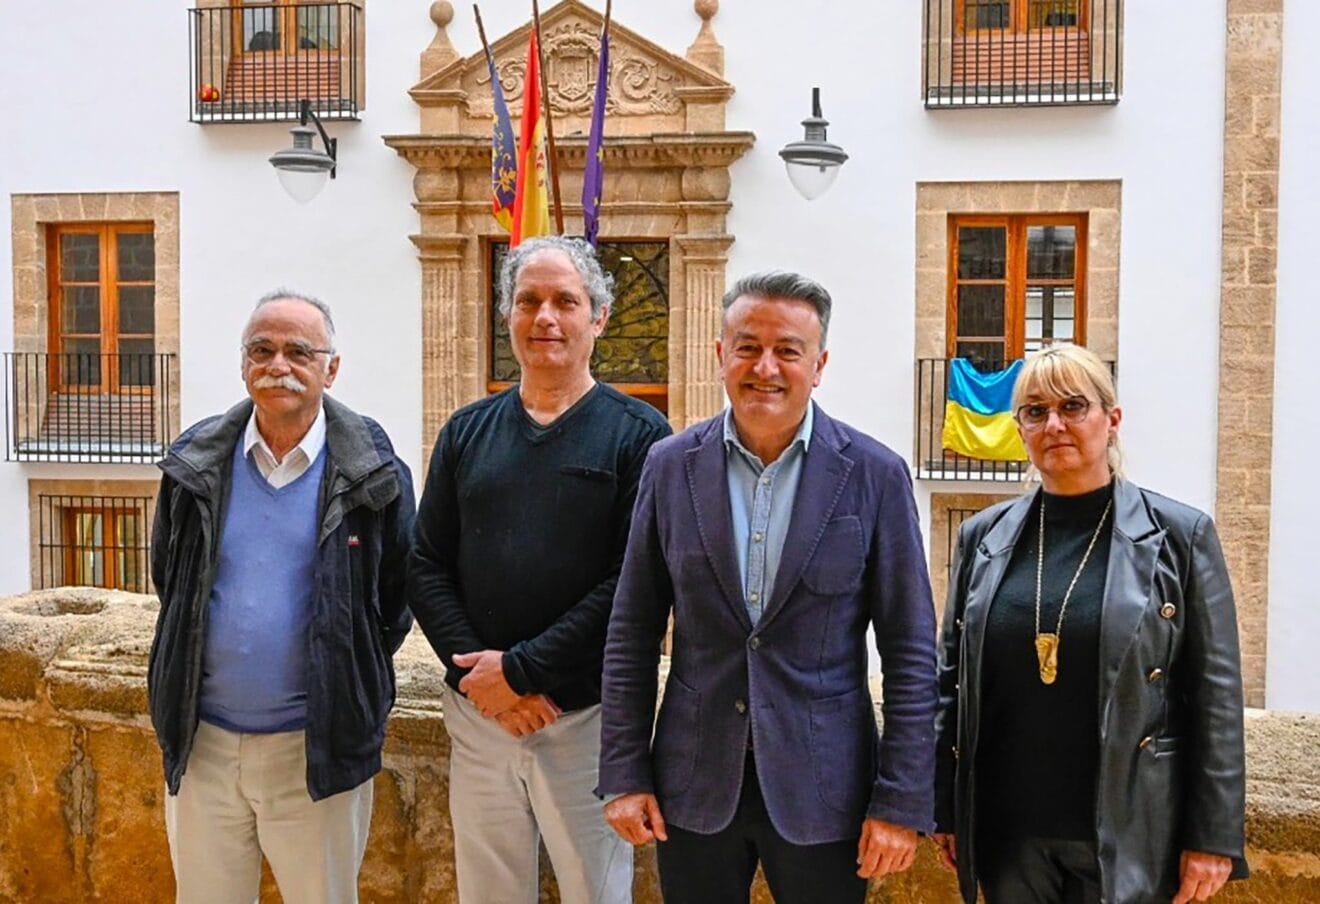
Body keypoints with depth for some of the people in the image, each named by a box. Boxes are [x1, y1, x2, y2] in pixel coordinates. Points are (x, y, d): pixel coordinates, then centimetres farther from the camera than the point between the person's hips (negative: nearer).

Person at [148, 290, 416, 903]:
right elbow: (168, 578, 15)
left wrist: (353, 680, 3)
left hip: (319, 747, -3)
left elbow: (401, 591, 2)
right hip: (203, 742, 3)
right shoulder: (196, 462, 2)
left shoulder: (371, 471, -7)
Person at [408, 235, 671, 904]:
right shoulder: (467, 432, 8)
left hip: (589, 716, -3)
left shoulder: (638, 435, -4)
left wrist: (521, 668, -15)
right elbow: (426, 567, 5)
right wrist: (474, 672, -10)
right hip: (478, 713, 3)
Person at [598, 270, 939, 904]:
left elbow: (910, 650, -5)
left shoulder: (874, 475, -6)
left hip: (821, 787, -1)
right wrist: (623, 773, 0)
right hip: (695, 781, 2)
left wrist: (902, 803, -7)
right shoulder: (671, 466, 0)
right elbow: (632, 633, 3)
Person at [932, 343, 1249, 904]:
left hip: (1128, 834, -2)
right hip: (1007, 833, 3)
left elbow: (1216, 697, -4)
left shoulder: (1180, 536, -3)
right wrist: (945, 809, 6)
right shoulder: (984, 537, 5)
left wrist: (1213, 838, -7)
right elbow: (951, 679, 8)